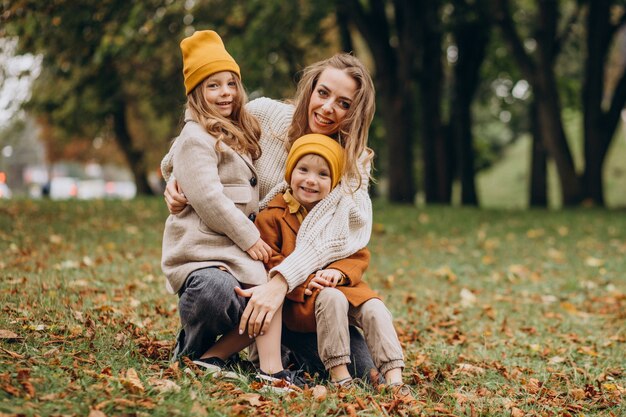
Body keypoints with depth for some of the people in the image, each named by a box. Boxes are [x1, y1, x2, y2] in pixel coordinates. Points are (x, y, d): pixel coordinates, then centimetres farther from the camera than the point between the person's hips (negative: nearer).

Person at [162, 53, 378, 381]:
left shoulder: (354, 164, -7)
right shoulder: (264, 115, -8)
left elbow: (327, 236, -23)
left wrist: (280, 283, -39)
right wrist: (176, 180, -12)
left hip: (301, 278, 2)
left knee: (362, 371, -15)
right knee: (213, 296, -38)